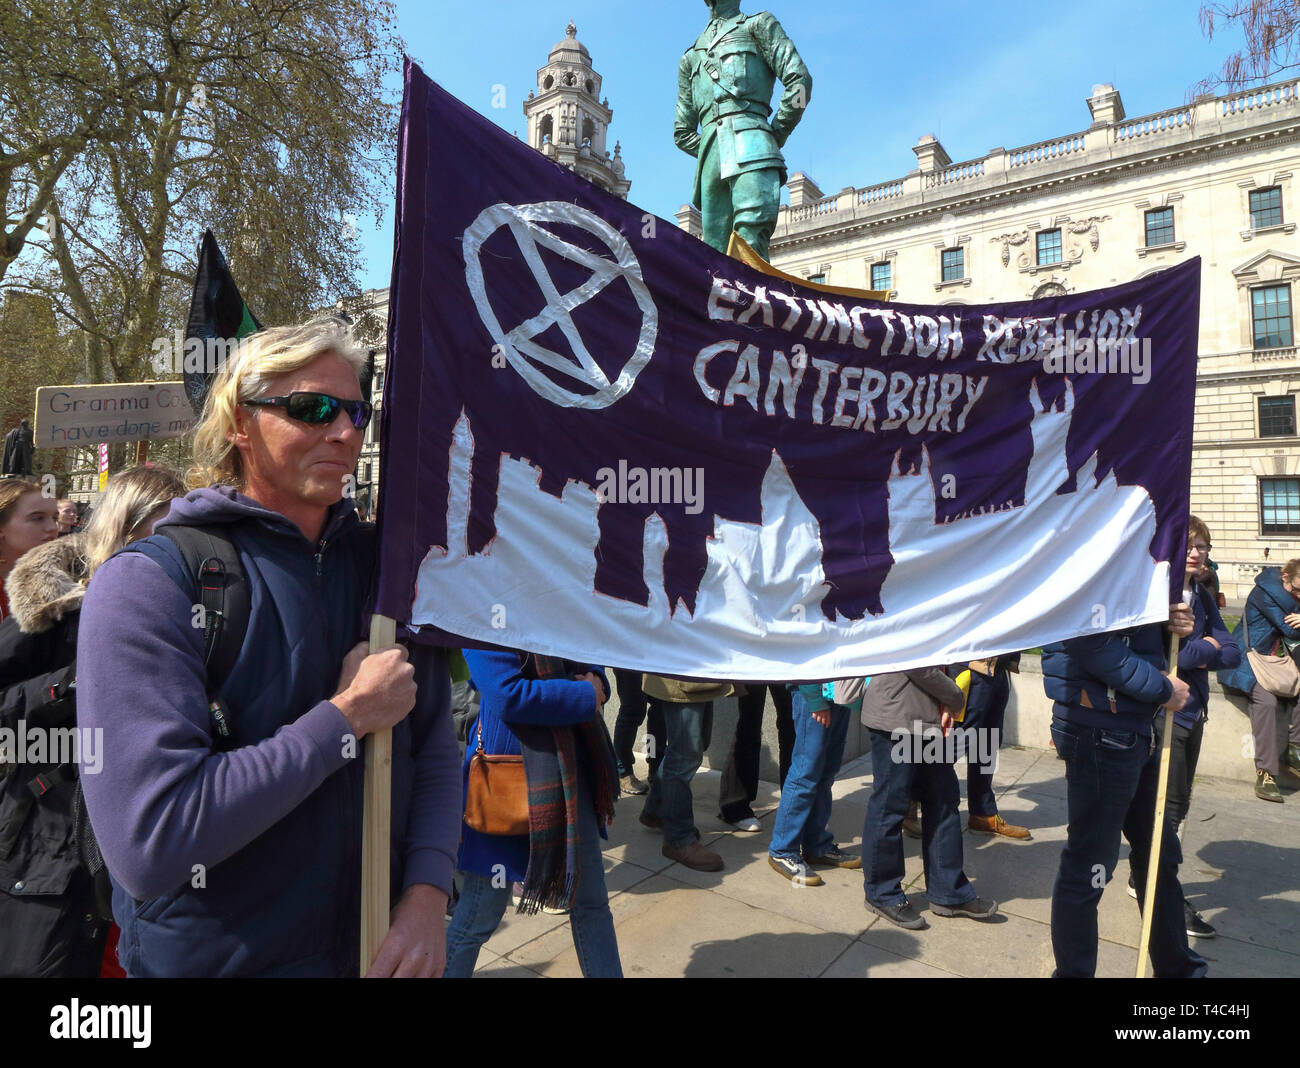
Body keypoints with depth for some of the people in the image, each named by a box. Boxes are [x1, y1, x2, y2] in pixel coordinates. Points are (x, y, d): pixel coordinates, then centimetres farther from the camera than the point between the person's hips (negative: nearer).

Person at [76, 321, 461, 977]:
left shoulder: (382, 563, -2)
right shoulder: (145, 584, -17)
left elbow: (433, 744, 0)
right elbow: (149, 846, -26)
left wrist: (427, 893, -13)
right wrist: (347, 717, -22)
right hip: (217, 957, -4)